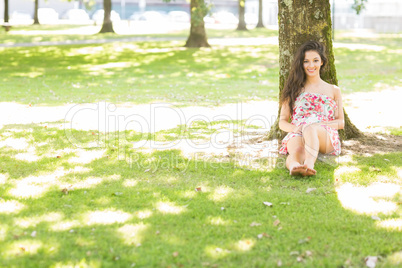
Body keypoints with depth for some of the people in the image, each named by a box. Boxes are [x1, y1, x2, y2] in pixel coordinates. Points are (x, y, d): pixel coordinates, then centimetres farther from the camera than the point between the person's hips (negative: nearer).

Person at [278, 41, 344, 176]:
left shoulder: (333, 90, 23)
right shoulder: (294, 90, 24)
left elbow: (341, 122, 17)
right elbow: (282, 121, 19)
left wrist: (320, 124, -6)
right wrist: (295, 128, -7)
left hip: (325, 137, 0)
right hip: (297, 134, 1)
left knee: (309, 128, -40)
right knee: (297, 150, -40)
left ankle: (309, 165, -67)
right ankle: (294, 165, -75)